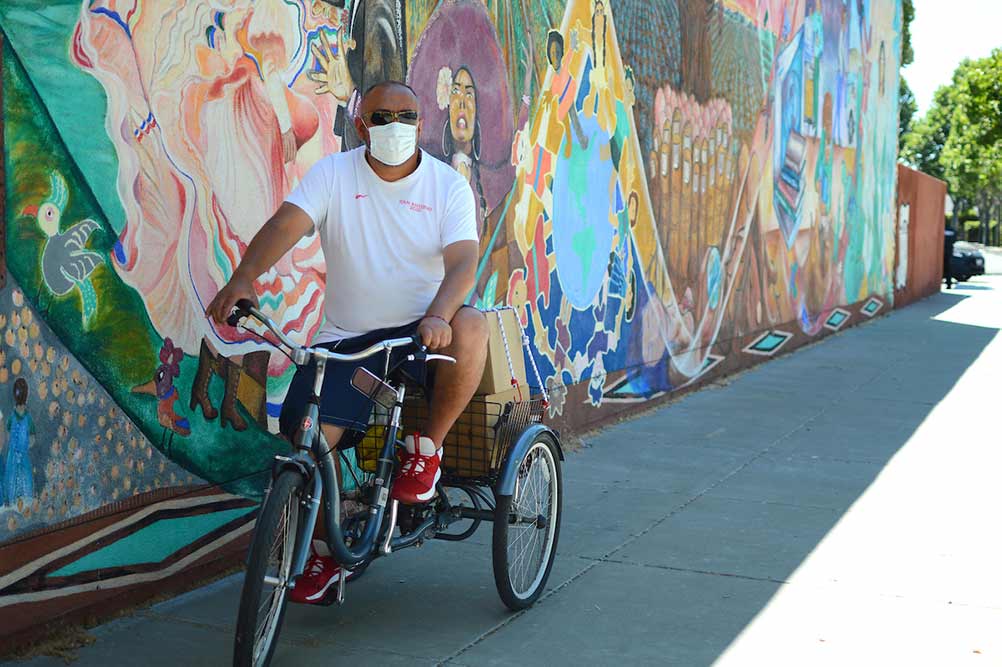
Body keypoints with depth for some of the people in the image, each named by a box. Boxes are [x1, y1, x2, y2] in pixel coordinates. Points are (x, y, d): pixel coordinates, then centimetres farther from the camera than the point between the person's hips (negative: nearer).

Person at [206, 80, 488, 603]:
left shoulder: (449, 185, -2)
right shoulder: (334, 174, 0)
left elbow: (462, 262, -15)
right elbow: (286, 224, -16)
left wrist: (438, 315, -38)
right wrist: (242, 279, -36)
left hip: (422, 330, -1)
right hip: (348, 339, 1)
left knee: (470, 327, -35)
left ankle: (427, 448, -12)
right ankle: (323, 552, 11)